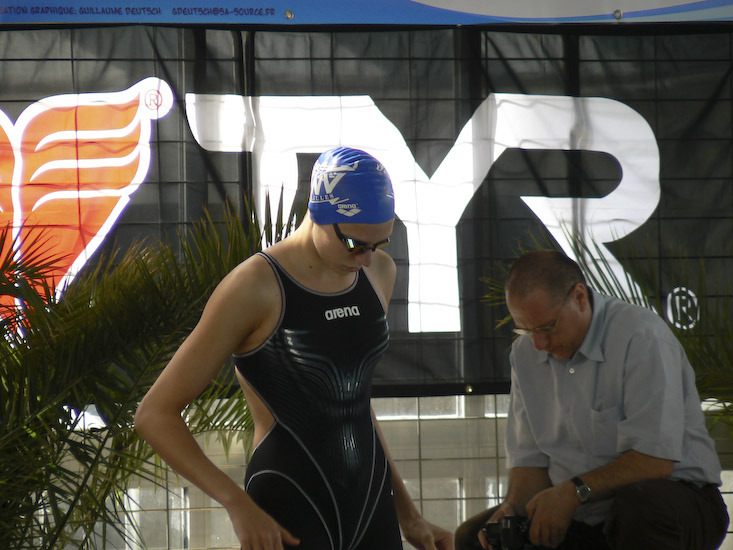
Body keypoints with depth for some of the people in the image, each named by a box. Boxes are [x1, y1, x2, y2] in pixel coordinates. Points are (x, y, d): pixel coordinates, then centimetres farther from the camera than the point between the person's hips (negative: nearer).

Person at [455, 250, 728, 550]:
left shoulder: (641, 336, -17)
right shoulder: (525, 352, 7)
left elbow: (655, 459, -23)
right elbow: (530, 457, 8)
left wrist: (575, 492, -28)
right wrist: (514, 506, -13)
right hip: (582, 519, 6)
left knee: (638, 507, -41)